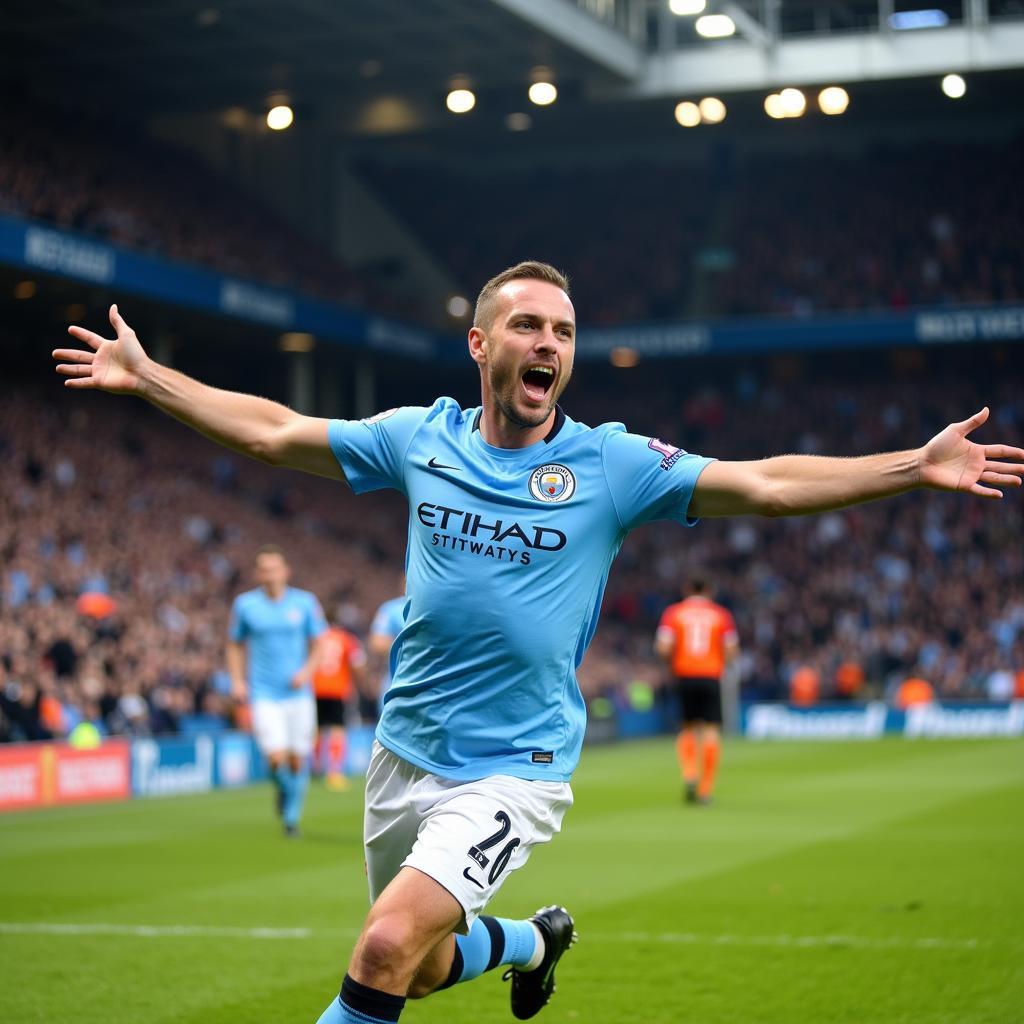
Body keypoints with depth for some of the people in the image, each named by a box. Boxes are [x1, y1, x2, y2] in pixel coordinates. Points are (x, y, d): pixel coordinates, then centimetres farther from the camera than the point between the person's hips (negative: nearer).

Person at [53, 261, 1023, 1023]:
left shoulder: (613, 463, -8)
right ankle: (534, 940, 52)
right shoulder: (419, 437, 0)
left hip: (514, 767, -4)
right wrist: (146, 376, 8)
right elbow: (274, 431, 9)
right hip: (406, 751, 4)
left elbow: (766, 484, -12)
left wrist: (919, 465, -20)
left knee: (388, 946, -23)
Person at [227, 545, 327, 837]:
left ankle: (291, 815, 21)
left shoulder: (305, 602, 0)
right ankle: (282, 791, 20)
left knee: (298, 759, 1)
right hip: (264, 695, -1)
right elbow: (235, 645, 11)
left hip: (299, 693, 1)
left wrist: (307, 671, -10)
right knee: (277, 758, -14)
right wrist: (237, 681, -1)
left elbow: (317, 644, 8)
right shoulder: (244, 604, 0)